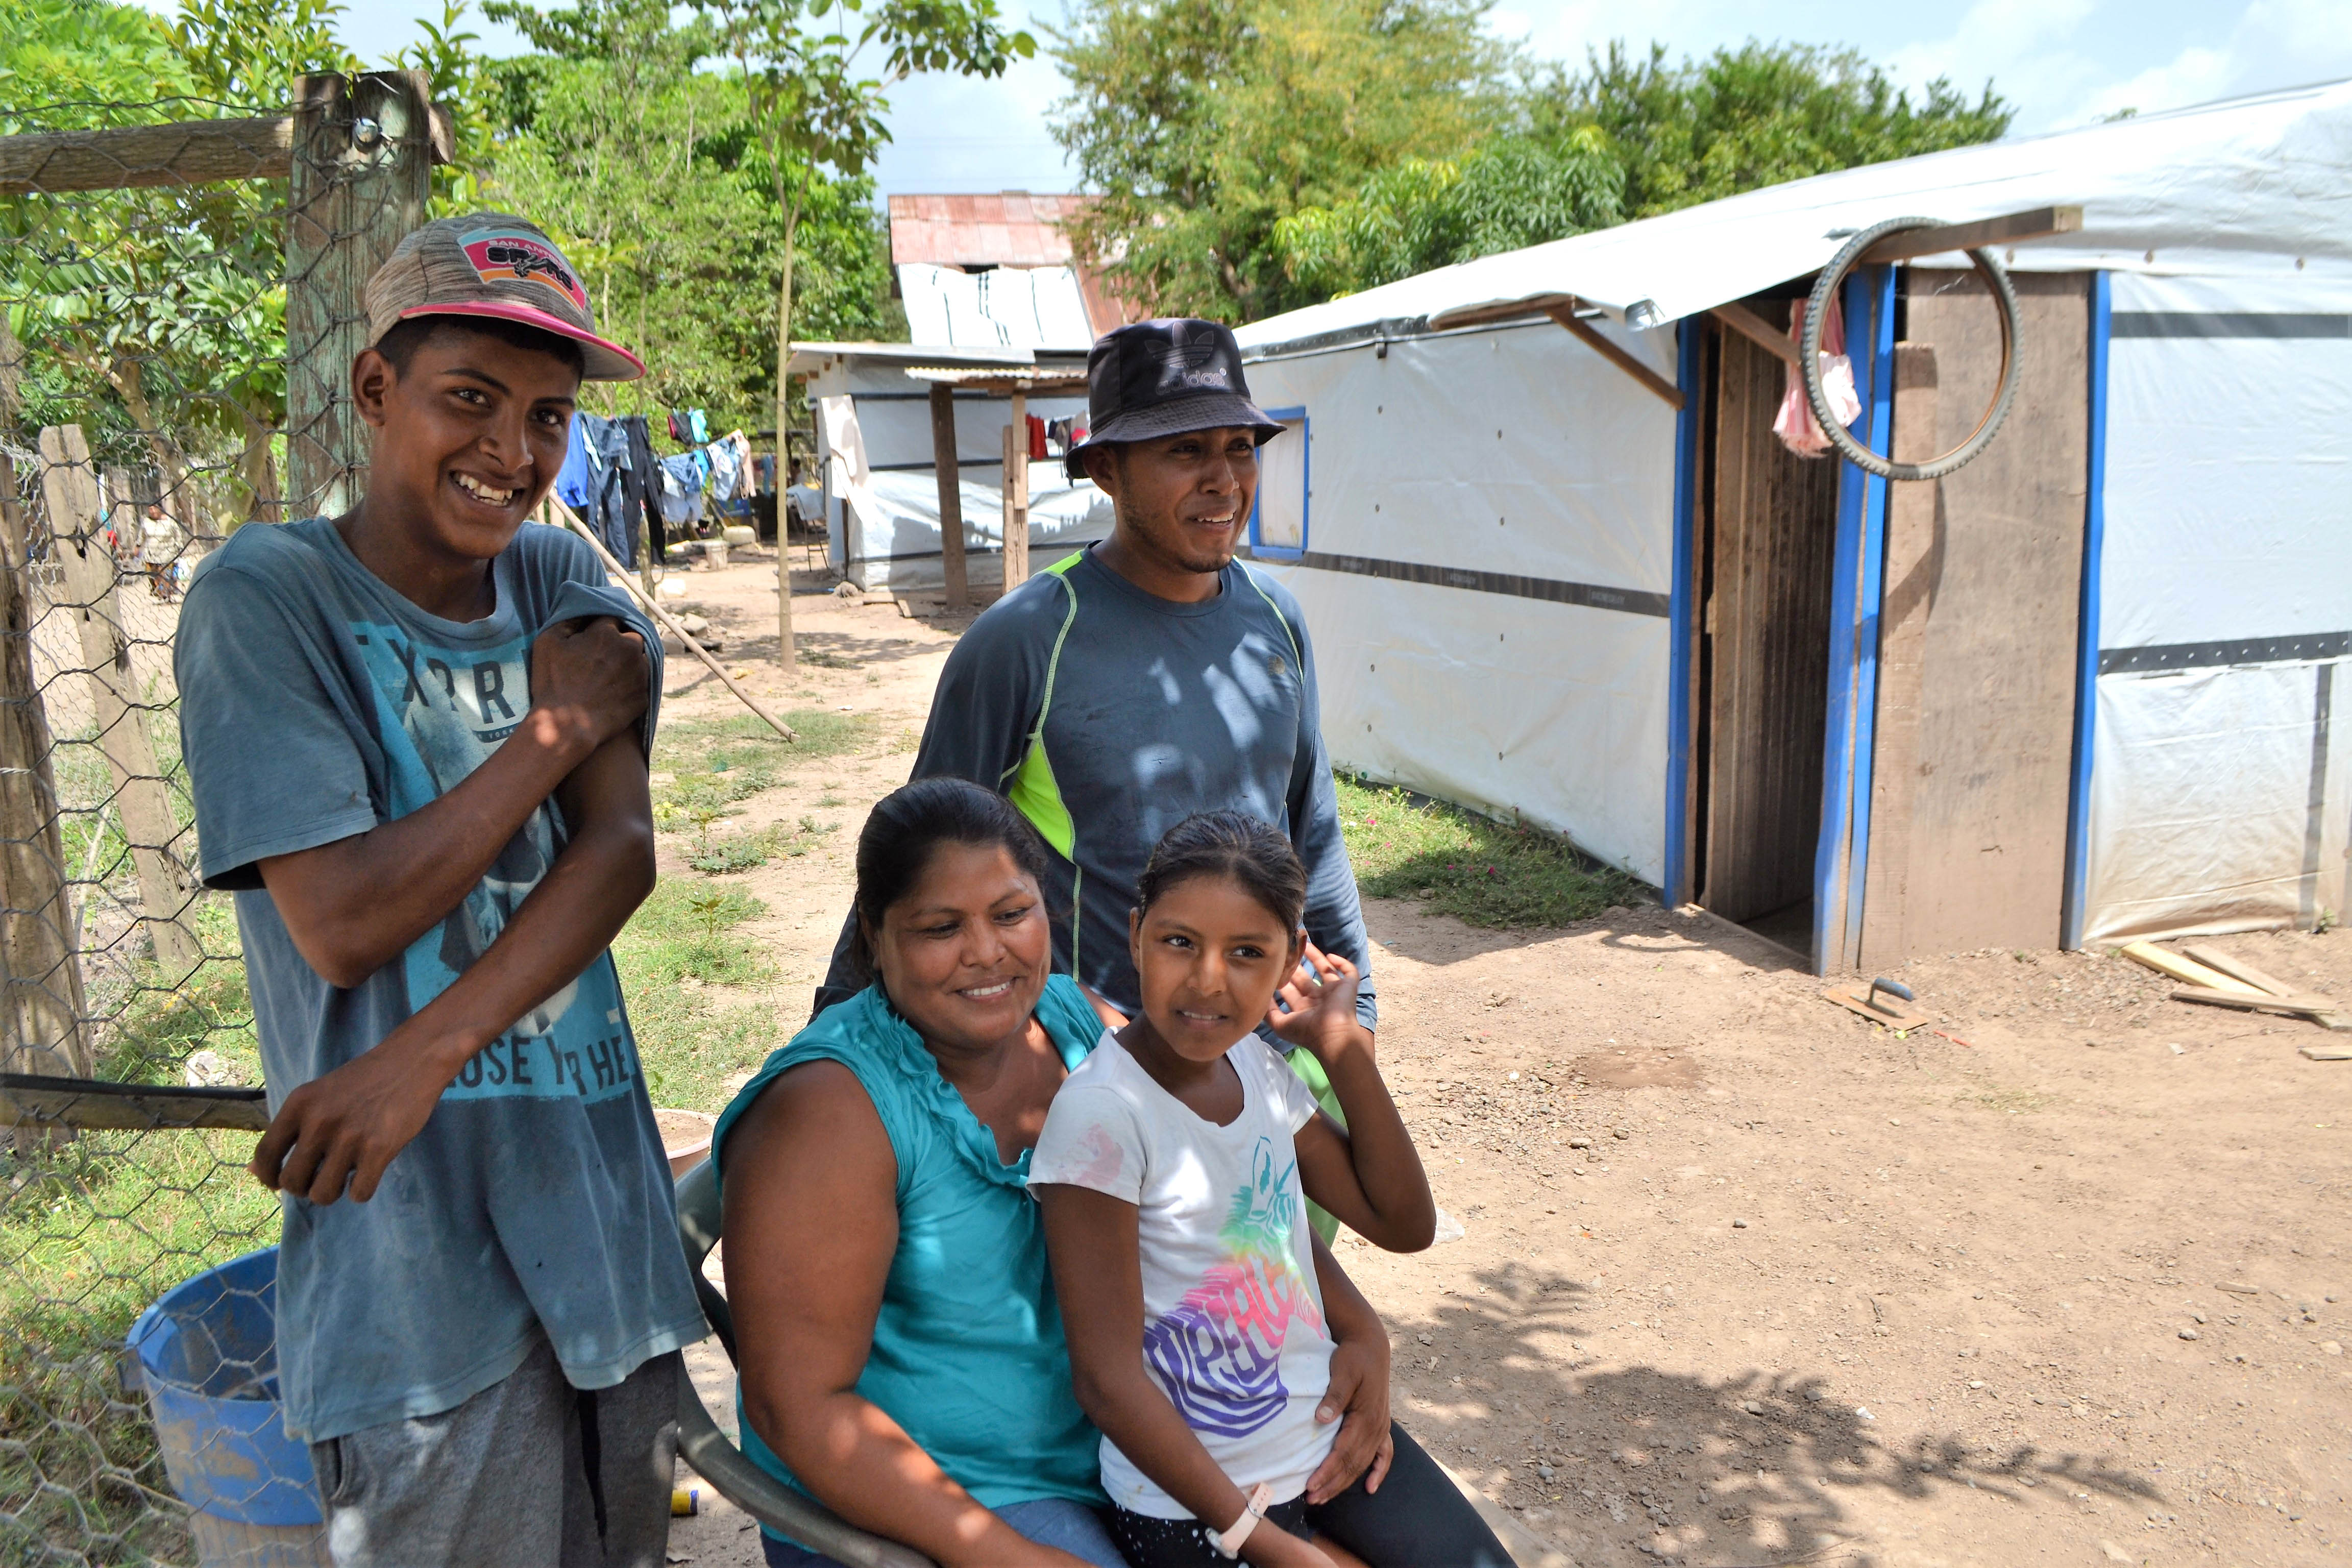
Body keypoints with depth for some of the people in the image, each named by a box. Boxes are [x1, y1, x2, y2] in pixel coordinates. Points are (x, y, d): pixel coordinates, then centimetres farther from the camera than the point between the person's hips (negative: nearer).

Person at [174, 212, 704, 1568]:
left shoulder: (560, 578, 6)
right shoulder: (268, 595, -8)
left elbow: (622, 848, -6)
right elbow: (342, 923, -16)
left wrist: (428, 1050, -17)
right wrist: (560, 723, -9)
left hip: (598, 1195, 5)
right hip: (416, 1248, -5)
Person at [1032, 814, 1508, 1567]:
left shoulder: (1258, 1066, -2)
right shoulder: (1100, 1111, -22)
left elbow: (1405, 1223, 3)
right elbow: (1106, 1377, -20)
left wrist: (1343, 1042, -5)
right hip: (1192, 1492, -6)